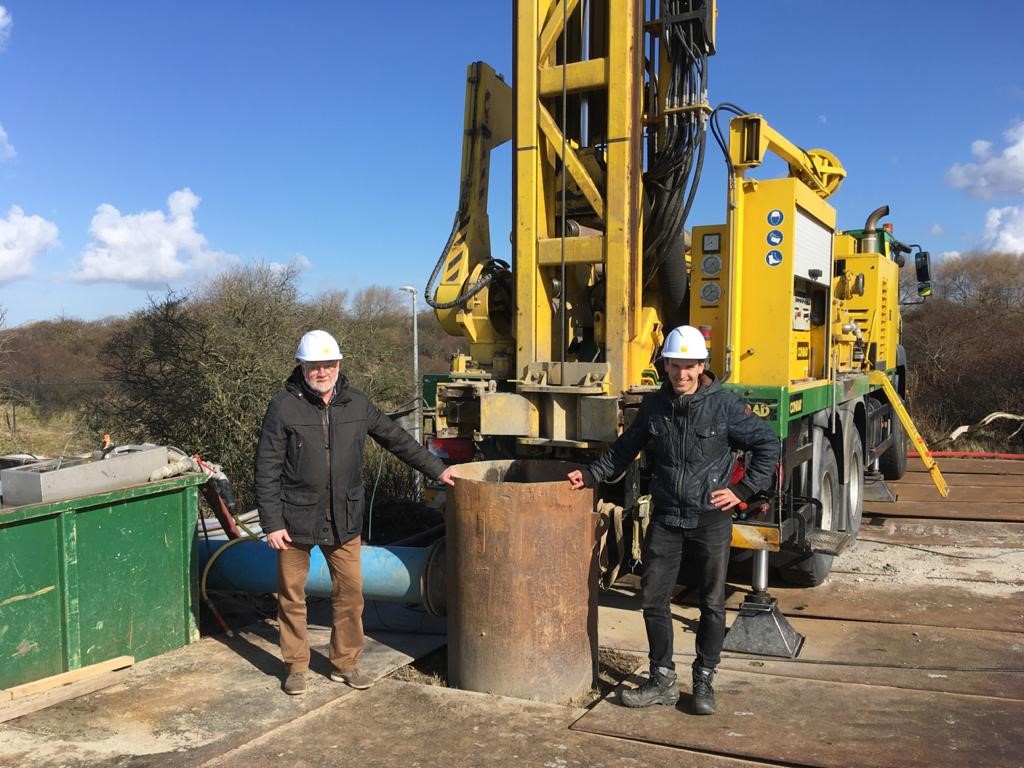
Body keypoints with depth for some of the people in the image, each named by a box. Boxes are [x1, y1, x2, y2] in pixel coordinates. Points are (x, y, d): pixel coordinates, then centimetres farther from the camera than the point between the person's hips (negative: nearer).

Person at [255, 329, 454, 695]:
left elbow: (396, 439, 14)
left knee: (350, 591, 8)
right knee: (292, 595, 8)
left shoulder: (356, 404, 3)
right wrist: (271, 522, -11)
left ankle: (345, 662, 25)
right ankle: (296, 665, 26)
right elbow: (267, 470, -8)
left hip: (343, 519, 3)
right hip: (296, 518, -3)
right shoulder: (284, 407, -8)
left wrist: (436, 469, 14)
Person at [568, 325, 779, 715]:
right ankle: (663, 680, 20)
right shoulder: (654, 405, 3)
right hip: (666, 518, 3)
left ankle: (704, 681, 25)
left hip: (711, 519, -3)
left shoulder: (724, 405, -9)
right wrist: (592, 474, 6)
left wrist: (743, 489, -5)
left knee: (712, 604, 8)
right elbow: (626, 447, 16)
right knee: (653, 599, 5)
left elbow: (767, 443, -1)